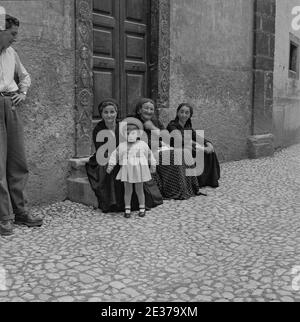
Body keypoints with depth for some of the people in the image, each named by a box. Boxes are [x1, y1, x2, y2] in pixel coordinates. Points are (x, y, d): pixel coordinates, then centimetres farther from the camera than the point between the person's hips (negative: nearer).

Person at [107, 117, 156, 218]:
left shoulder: (143, 145, 2)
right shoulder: (122, 146, 3)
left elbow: (150, 155, 14)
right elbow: (115, 155, 9)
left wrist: (153, 165, 20)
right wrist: (111, 165, 1)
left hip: (139, 170, -1)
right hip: (127, 171, 1)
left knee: (139, 190, 6)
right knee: (128, 190, 4)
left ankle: (142, 208, 19)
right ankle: (127, 209, 15)